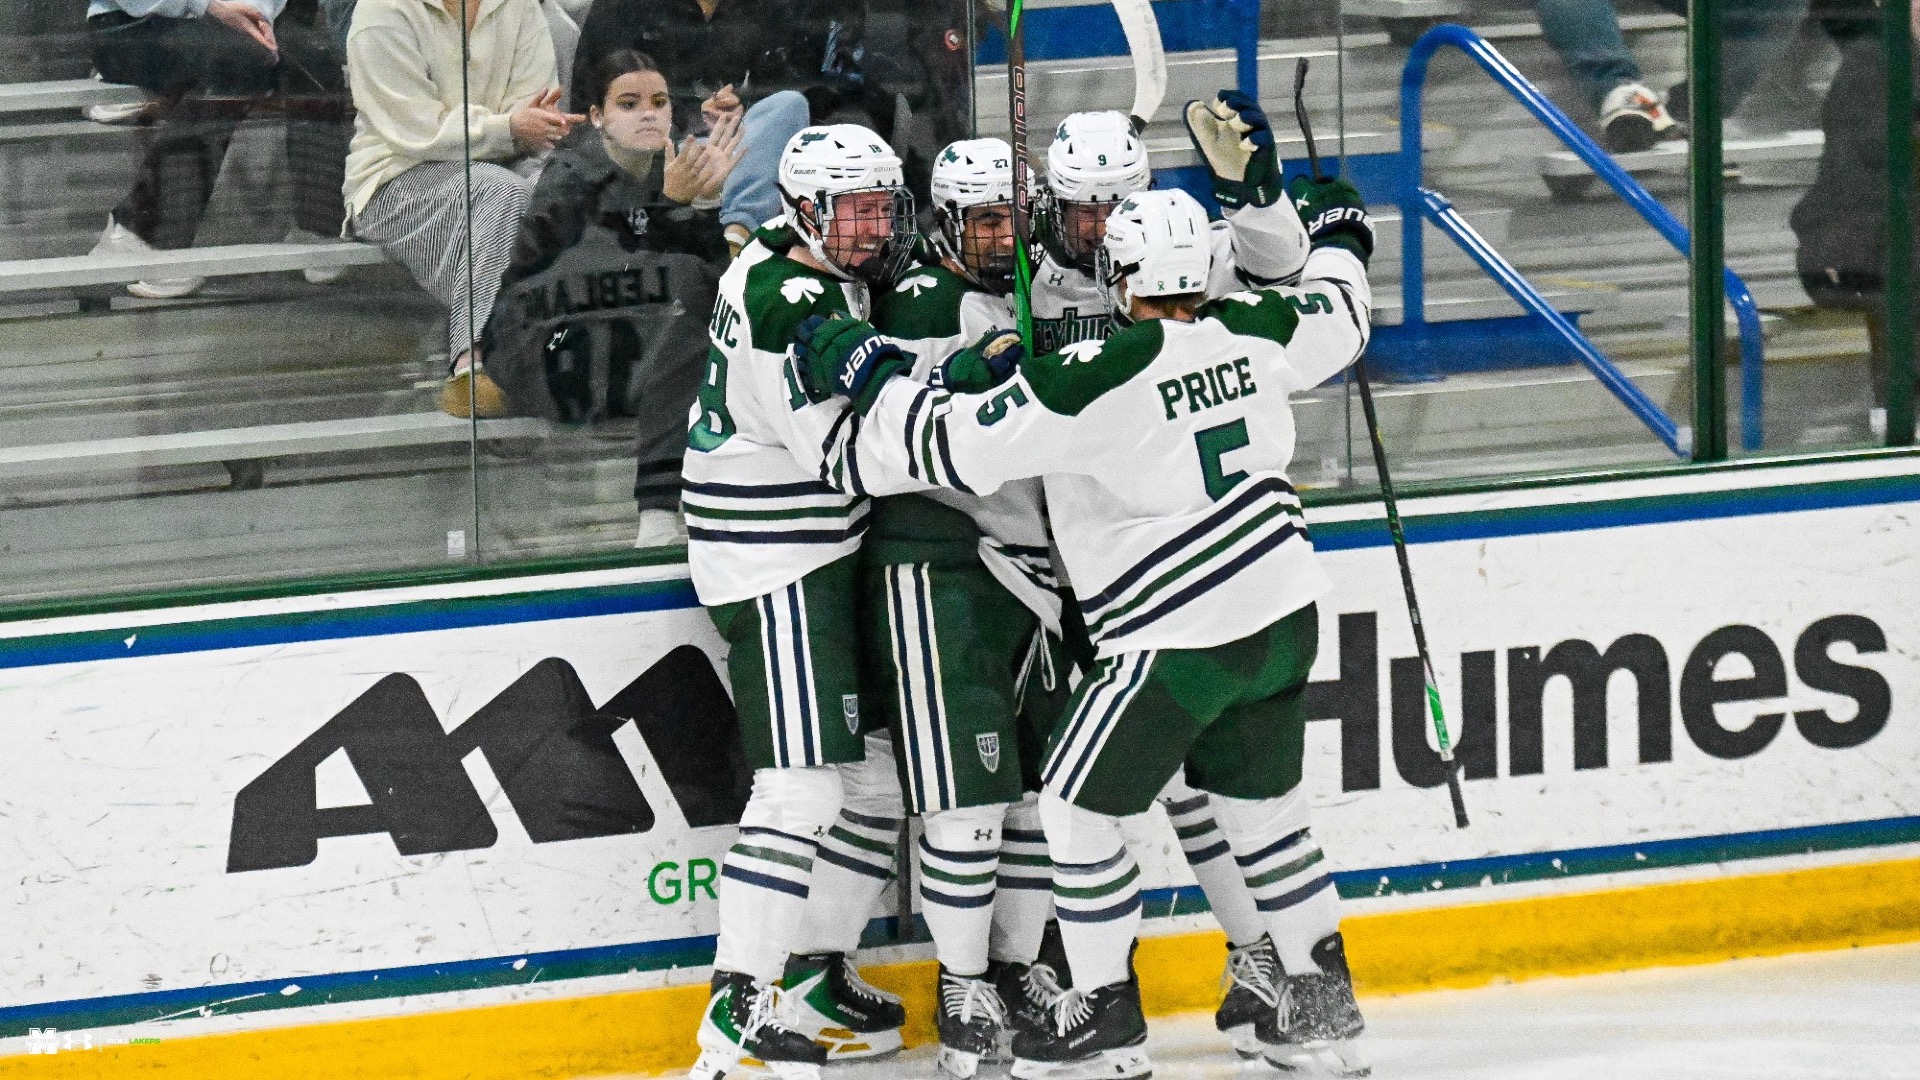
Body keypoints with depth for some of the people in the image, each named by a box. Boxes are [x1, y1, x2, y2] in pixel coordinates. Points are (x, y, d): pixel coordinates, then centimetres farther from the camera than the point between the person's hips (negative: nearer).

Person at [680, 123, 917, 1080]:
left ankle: (815, 977, 24)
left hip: (827, 557, 11)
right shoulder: (785, 302, -20)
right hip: (775, 569, -11)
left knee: (876, 769, 14)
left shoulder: (814, 276, 11)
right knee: (802, 786, -14)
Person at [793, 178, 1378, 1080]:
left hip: (1180, 641, -7)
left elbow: (961, 443, -19)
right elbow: (1335, 321, 22)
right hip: (1285, 616, 7)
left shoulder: (1100, 377, -20)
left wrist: (871, 374, -7)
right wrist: (1337, 239, 42)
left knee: (1077, 808, 7)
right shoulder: (1252, 331, -1)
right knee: (1262, 805, 21)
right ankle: (1325, 1007, 24)